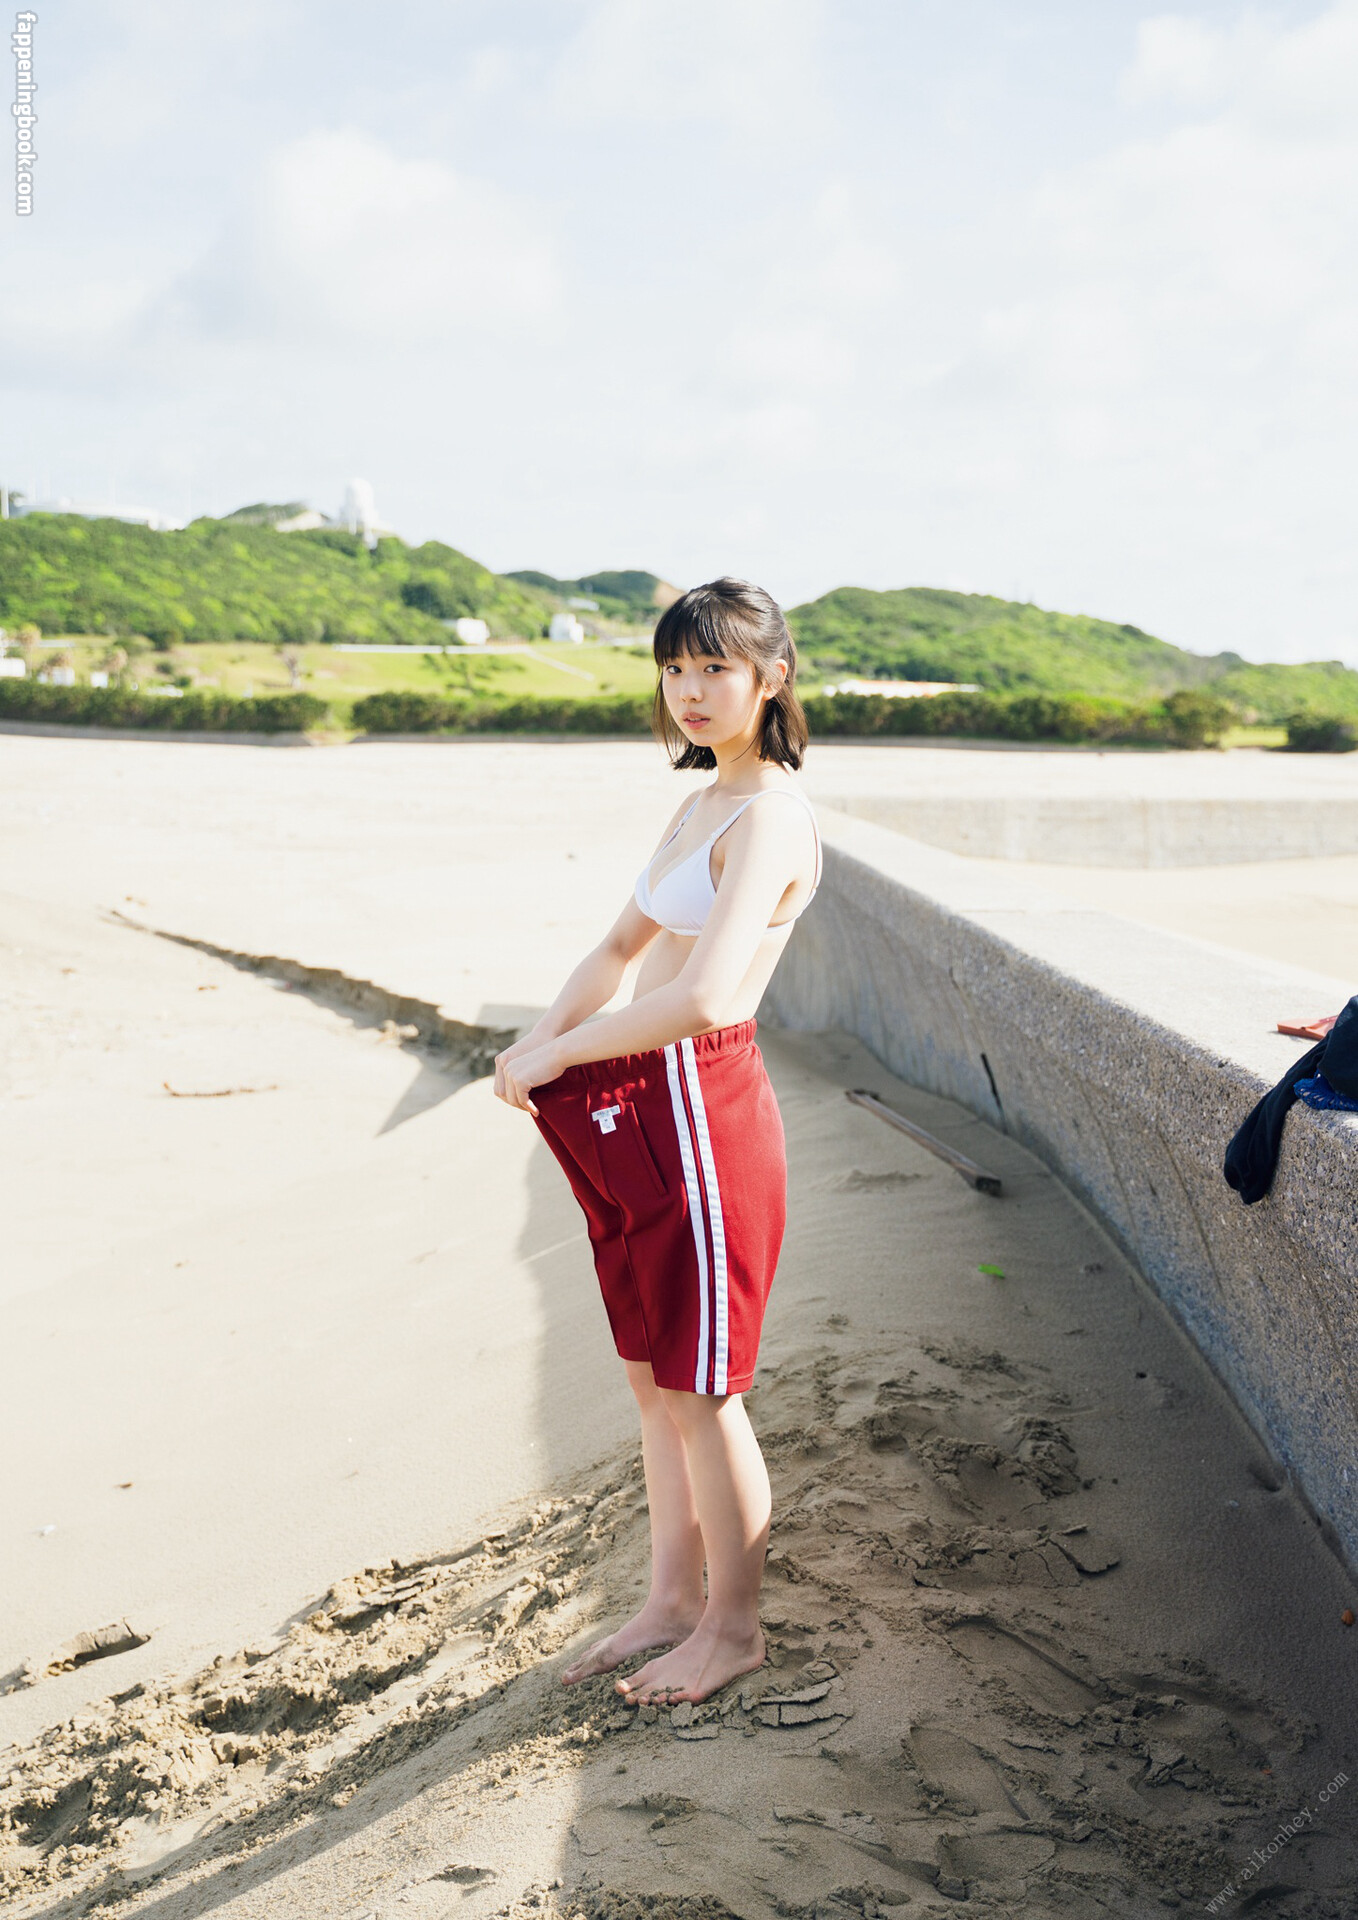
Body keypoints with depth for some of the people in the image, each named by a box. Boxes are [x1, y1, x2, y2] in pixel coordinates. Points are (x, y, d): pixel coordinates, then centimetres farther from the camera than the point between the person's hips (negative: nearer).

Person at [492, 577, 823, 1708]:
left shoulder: (769, 817, -16)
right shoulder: (703, 803, 14)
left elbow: (703, 999, -27)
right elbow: (623, 949, 20)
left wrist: (560, 1056, -16)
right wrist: (539, 1043, 4)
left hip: (700, 1107, -9)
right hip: (640, 1112, 9)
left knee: (700, 1391, 4)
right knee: (652, 1378, 17)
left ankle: (734, 1628, 21)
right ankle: (673, 1602, 32)